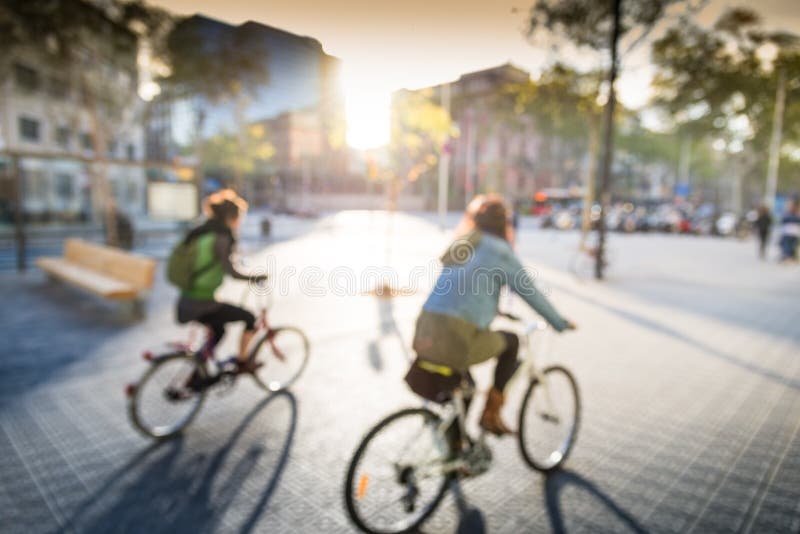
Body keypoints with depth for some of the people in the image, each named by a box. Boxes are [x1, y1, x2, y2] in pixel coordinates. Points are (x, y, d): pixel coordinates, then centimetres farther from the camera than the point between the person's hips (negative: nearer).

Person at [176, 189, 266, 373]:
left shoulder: (200, 234, 11)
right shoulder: (221, 238, -14)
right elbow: (229, 270, -27)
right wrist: (255, 278, -20)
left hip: (186, 303, 9)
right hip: (202, 305, -9)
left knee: (218, 330, 30)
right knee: (250, 318, 8)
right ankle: (241, 362, 19)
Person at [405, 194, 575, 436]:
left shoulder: (460, 245, 21)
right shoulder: (499, 250, 0)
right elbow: (530, 292, 6)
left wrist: (491, 308, 51)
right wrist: (561, 323, 19)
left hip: (425, 332, 7)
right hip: (456, 338, -7)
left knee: (463, 384, 31)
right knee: (510, 341, 19)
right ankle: (491, 414, 19)